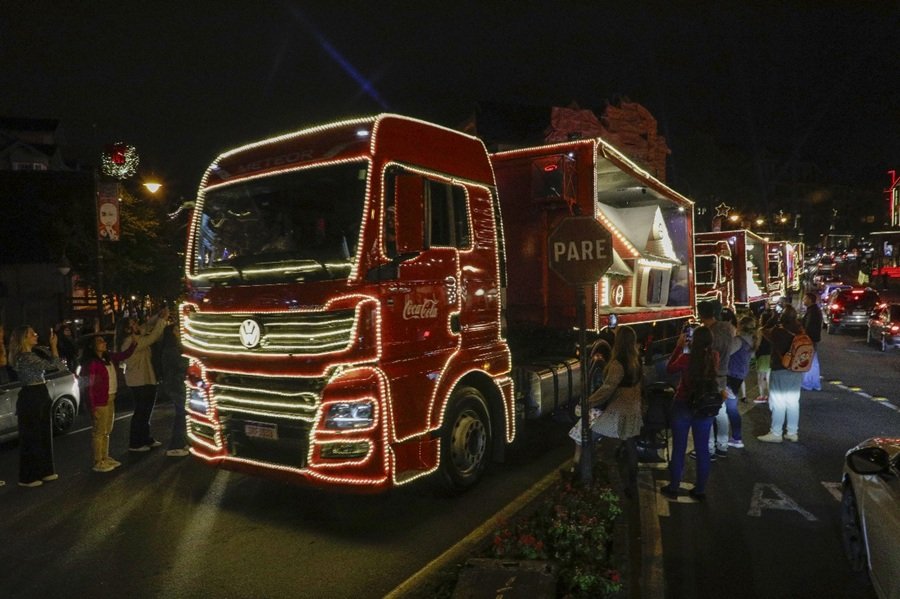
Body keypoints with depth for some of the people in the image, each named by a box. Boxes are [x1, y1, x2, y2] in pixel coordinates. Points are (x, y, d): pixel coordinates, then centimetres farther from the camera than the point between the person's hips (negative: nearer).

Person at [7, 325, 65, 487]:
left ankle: (44, 472, 28)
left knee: (43, 435, 17)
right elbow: (54, 365, -23)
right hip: (31, 398, -10)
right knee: (31, 438, 1)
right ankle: (28, 477, 13)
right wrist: (53, 345, -17)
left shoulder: (30, 355, 11)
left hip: (38, 397, 10)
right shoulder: (25, 358, -20)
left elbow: (57, 364, 16)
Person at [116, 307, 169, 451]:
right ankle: (135, 444, 7)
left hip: (143, 380, 10)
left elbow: (148, 326, 15)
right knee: (141, 412, -2)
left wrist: (159, 316, -3)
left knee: (144, 412, 18)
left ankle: (146, 439, 28)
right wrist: (163, 320, -19)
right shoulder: (131, 342, -21)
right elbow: (153, 337, -25)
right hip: (141, 381, -10)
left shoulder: (133, 339, 8)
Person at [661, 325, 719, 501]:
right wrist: (684, 348, 8)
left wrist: (679, 347, -1)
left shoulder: (686, 358, -19)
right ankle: (700, 490, 22)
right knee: (703, 449, 12)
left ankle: (674, 488, 20)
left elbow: (669, 369, -1)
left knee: (678, 447, 9)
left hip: (683, 406, -3)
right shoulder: (714, 357, -8)